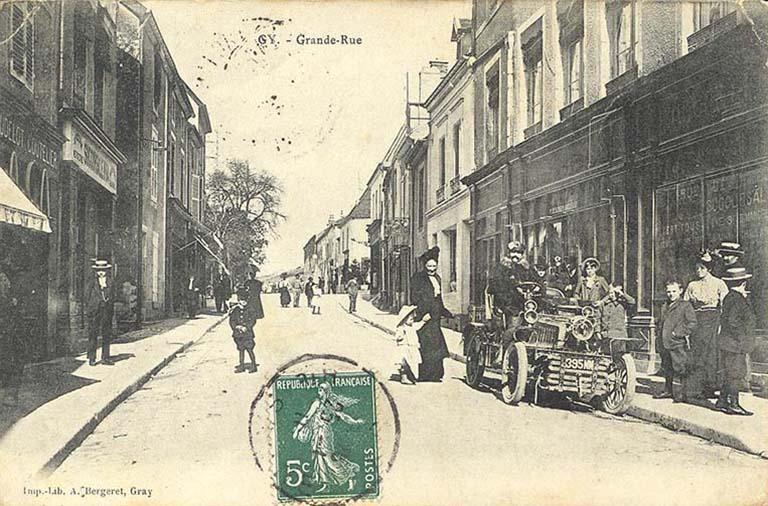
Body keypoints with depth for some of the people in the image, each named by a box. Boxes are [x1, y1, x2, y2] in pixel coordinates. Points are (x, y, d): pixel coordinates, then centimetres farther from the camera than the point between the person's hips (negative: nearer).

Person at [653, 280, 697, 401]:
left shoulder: (685, 305, -5)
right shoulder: (665, 307, 17)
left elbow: (692, 323, -10)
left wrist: (679, 333, -15)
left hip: (678, 344, -7)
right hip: (665, 343, 7)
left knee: (681, 369, -4)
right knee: (667, 369, 15)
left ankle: (684, 393, 5)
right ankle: (668, 391, 27)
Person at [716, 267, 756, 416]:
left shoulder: (729, 297, 13)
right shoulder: (736, 299, -17)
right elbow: (732, 320, -22)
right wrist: (741, 336, -17)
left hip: (728, 343, 10)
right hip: (735, 343, -10)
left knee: (729, 374, 14)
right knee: (736, 374, -5)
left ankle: (722, 401, 20)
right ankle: (733, 404, 0)